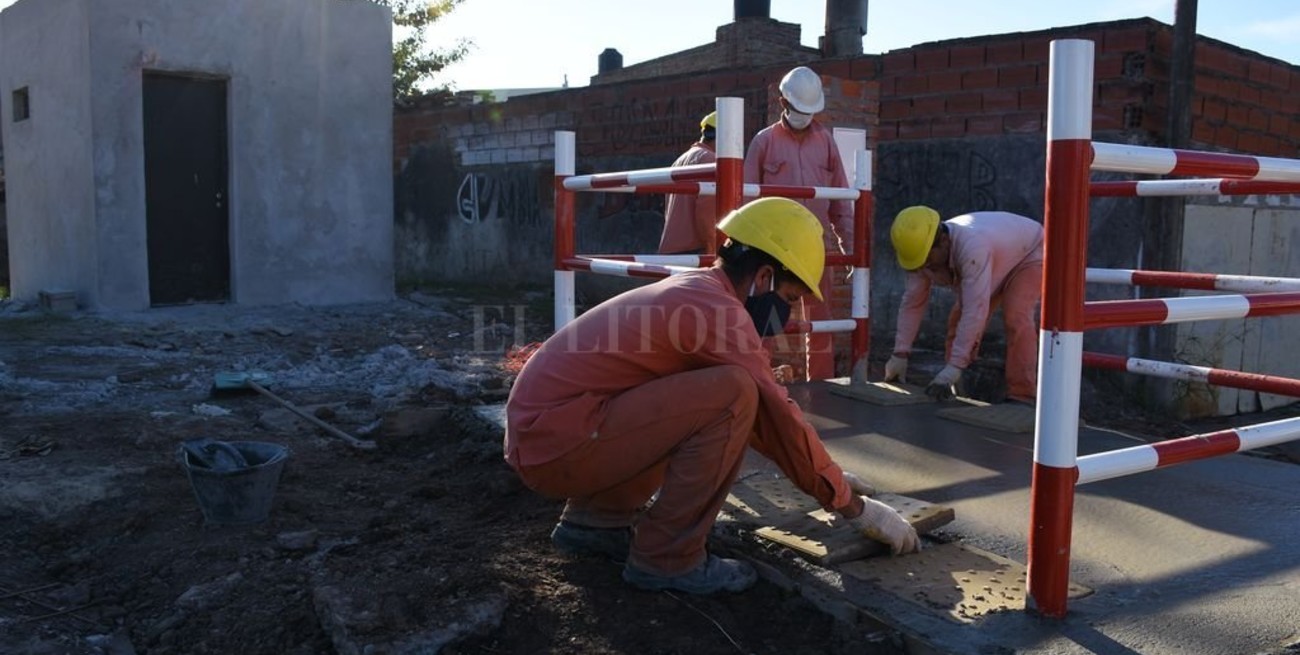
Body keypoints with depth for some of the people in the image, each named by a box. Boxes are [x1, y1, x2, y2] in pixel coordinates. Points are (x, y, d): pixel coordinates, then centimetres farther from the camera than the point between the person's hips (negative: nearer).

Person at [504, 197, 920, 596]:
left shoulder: (694, 292, 16)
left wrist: (828, 475, 24)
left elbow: (761, 415, 24)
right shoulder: (717, 308, -15)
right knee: (734, 395, -19)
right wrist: (850, 504, 0)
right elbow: (778, 417, -12)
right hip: (557, 444, -10)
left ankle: (594, 520, 19)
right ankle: (666, 557, -9)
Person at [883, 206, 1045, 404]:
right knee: (958, 319, -3)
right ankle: (952, 387, 7)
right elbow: (912, 302, -16)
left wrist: (954, 367, -47)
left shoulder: (972, 248, -47)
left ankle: (1021, 396, -22)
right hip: (998, 262, 7)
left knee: (1015, 318, -27)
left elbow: (975, 311, -47)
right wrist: (900, 355, -18)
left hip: (1029, 254, -7)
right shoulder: (923, 250, -23)